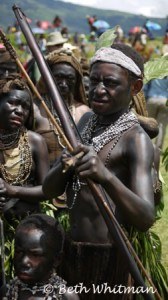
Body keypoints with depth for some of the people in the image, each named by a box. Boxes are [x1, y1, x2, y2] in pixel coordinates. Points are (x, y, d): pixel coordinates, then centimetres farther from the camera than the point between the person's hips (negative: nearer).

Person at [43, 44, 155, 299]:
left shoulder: (136, 139, -15)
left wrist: (106, 177, -44)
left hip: (109, 258, -6)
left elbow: (146, 219, -27)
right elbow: (49, 190, 4)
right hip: (70, 250, 7)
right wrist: (64, 167, -19)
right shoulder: (85, 124, 7)